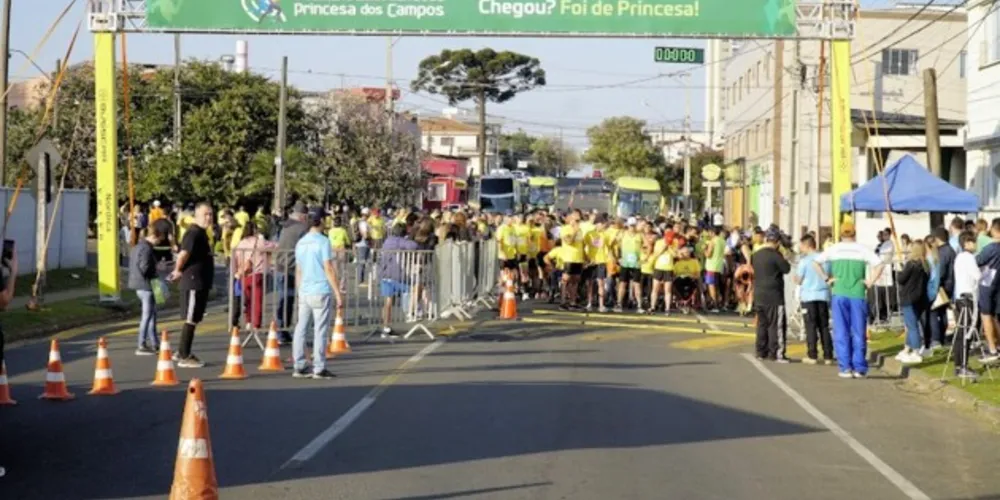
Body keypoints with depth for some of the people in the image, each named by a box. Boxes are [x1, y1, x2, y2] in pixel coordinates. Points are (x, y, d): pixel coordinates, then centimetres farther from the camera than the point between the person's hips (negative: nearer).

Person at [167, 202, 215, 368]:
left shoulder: (202, 233, 16)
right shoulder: (194, 233, -16)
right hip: (193, 282, -10)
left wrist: (179, 270, 10)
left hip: (201, 282, 10)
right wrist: (178, 270, -14)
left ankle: (182, 352, 25)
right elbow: (184, 253, -29)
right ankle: (184, 357, 1)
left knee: (194, 319, 16)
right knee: (191, 319, -4)